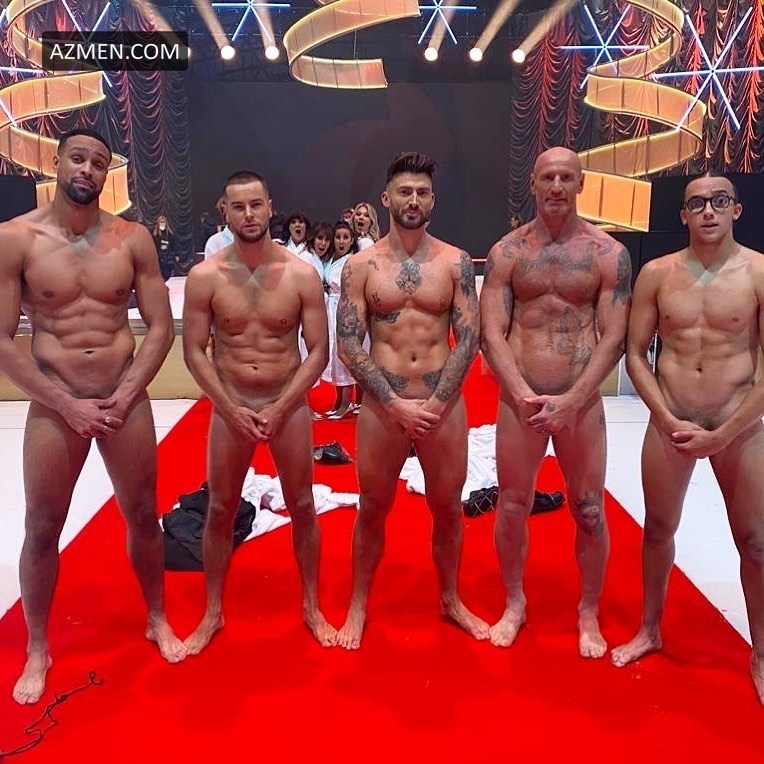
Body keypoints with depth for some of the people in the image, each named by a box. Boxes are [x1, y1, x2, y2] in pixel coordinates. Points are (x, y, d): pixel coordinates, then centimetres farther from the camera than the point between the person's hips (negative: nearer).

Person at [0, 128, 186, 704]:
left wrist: (125, 396, -9)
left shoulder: (133, 238, -1)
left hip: (126, 400, 2)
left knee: (143, 515, 12)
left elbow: (161, 328, 0)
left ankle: (157, 620, 35)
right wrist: (67, 404, -12)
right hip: (54, 405, -1)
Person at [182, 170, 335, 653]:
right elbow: (194, 352, -4)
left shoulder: (302, 274, -7)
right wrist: (232, 410, -12)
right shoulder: (205, 277, -6)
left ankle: (312, 607, 27)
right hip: (229, 406, 1)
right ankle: (213, 612, 28)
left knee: (302, 507, 9)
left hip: (290, 405, 0)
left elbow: (319, 351, -6)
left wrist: (280, 408, -14)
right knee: (220, 510, 10)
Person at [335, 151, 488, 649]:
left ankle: (451, 600, 35)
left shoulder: (456, 262, 1)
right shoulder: (362, 266, 0)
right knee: (373, 509, 11)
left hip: (444, 403, 1)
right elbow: (348, 345, -5)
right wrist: (396, 404, -14)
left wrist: (436, 403, -12)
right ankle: (358, 606, 29)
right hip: (382, 405, 0)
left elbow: (469, 339, -3)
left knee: (448, 508, 13)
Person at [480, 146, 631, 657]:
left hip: (582, 400, -1)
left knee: (589, 510, 8)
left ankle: (589, 613, 29)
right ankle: (514, 603, 31)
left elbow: (614, 338, -5)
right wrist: (523, 395, -16)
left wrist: (571, 400, -16)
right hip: (519, 399, 1)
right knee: (512, 507, 9)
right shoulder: (506, 252, 1)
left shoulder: (609, 254, -1)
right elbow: (492, 333, -4)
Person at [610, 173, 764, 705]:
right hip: (669, 421, 2)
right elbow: (635, 354, 2)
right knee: (659, 529, 13)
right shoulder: (657, 274, 0)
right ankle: (650, 630, 33)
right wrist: (668, 420, -8)